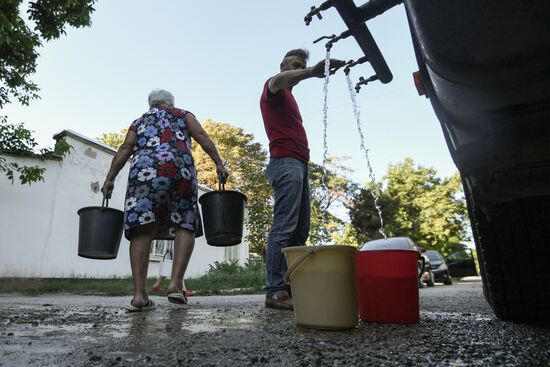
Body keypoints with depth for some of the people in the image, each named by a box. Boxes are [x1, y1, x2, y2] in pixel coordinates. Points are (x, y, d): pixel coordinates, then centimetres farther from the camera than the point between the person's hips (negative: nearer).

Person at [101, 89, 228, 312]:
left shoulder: (139, 121, 32)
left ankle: (139, 294, -12)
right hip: (179, 166, -1)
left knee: (142, 229, -4)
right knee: (185, 225, 3)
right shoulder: (182, 114, 29)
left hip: (143, 169, 2)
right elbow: (201, 136, 11)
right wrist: (218, 163, 5)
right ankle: (176, 283, -13)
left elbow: (125, 149, 17)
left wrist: (110, 179, 11)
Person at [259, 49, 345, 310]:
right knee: (284, 228, -15)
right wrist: (312, 71, -33)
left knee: (300, 231, 3)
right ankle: (275, 292, -14)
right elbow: (278, 80, -19)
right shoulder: (273, 88, 7)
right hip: (285, 162, -9)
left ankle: (291, 287, 4)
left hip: (299, 164, 9)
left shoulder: (288, 98, 33)